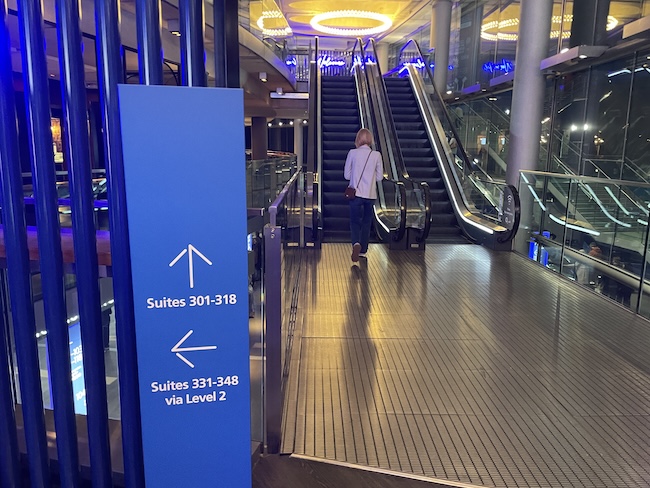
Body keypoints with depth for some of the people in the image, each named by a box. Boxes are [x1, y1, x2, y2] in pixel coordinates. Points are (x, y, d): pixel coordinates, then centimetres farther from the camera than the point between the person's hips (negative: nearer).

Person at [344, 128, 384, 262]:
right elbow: (380, 177, 3)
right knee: (366, 222, 14)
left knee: (355, 221, 4)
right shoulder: (376, 155, -3)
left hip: (356, 193, -1)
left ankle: (356, 243, -23)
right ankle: (363, 251, 20)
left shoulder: (352, 153, -5)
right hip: (370, 195, 1)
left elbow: (346, 175, 1)